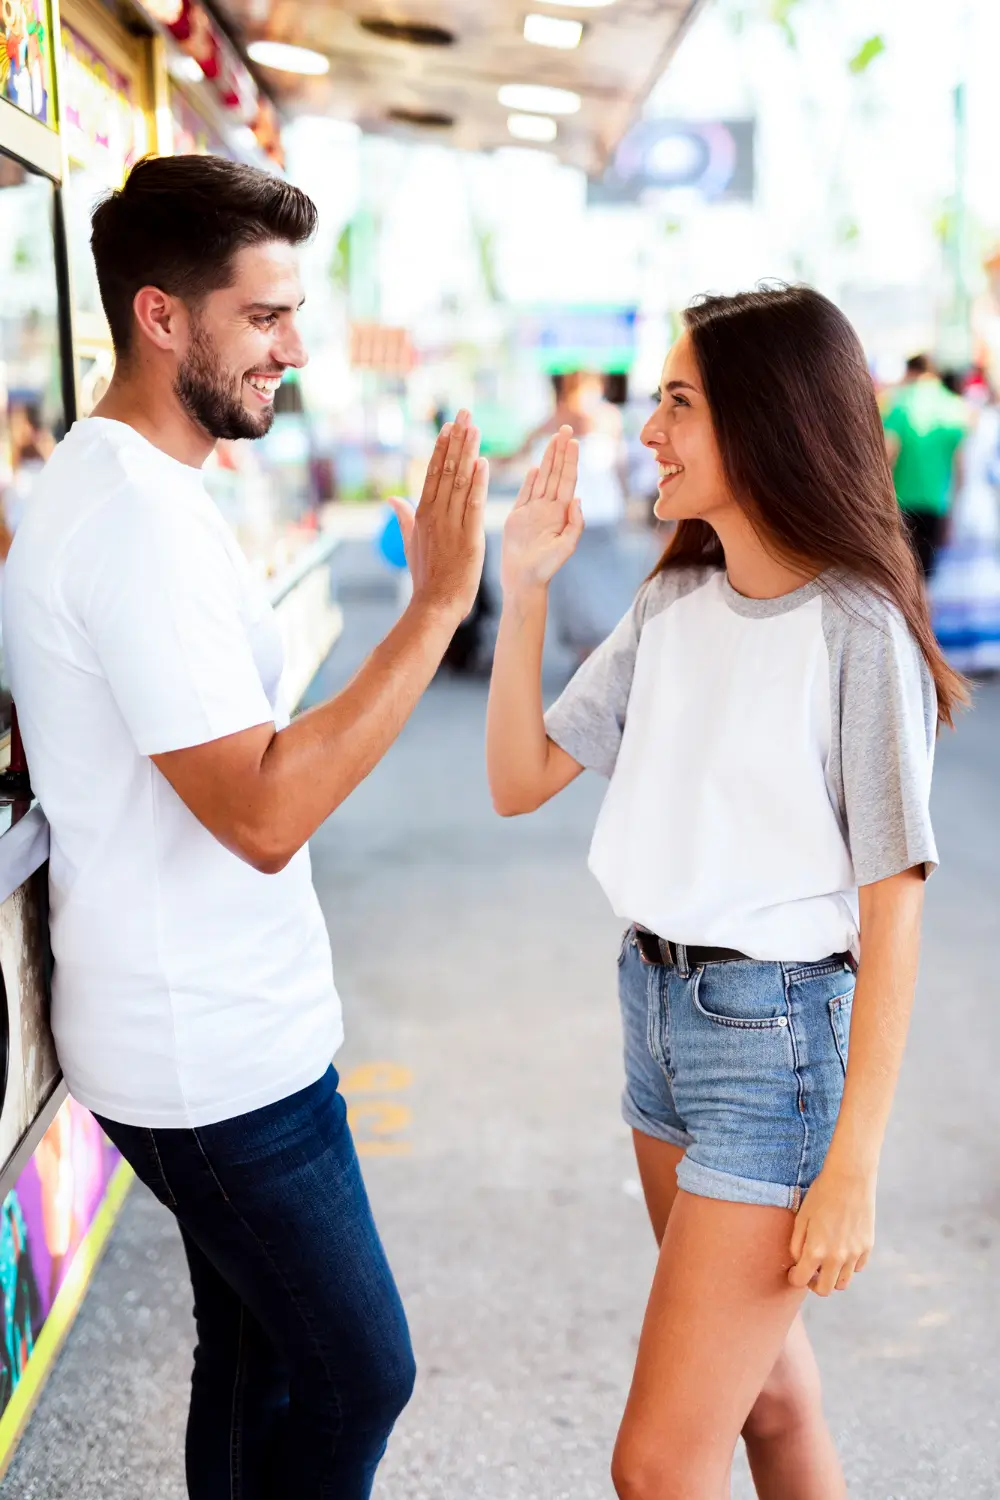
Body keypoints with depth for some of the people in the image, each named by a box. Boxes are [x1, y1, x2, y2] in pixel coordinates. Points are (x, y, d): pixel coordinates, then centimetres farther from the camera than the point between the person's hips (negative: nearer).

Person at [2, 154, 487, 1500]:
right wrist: (440, 602, -27)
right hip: (220, 1057, -10)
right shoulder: (141, 517, -23)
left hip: (207, 1025, 10)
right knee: (357, 1376, 4)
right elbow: (263, 812, -28)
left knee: (254, 1356, 20)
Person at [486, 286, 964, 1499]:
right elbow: (521, 782, 5)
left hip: (780, 1032, -7)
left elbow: (892, 910, -16)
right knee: (764, 1381, 22)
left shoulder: (856, 628, -16)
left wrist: (854, 1167, -17)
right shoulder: (673, 603, 5)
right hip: (658, 1000, 7)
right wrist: (523, 592, -6)